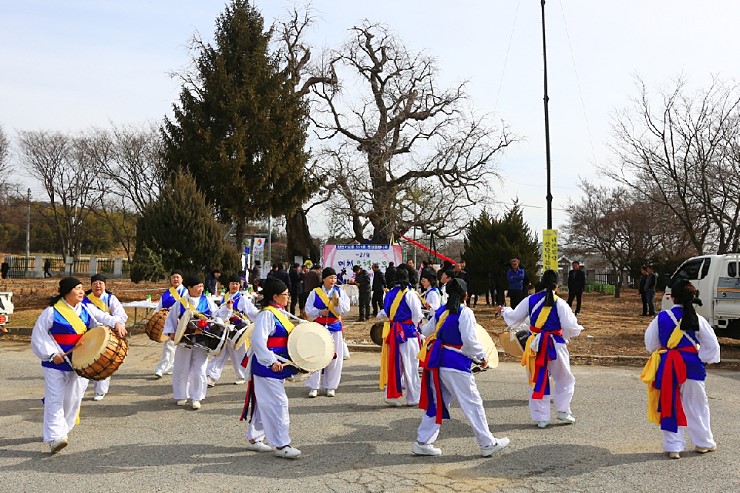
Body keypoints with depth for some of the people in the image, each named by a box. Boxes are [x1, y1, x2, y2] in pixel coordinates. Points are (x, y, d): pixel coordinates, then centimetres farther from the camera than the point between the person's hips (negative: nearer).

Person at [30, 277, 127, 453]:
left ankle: (64, 430, 31)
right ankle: (54, 437, -11)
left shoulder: (86, 309, 3)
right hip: (56, 363, -5)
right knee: (55, 399, -8)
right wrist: (52, 354, -16)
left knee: (73, 398, 13)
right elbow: (39, 335, -7)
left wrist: (116, 323, -31)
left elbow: (102, 317, -9)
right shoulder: (52, 312, -10)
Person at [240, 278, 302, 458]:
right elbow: (258, 340, -26)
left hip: (277, 366, 10)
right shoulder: (266, 314, -16)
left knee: (264, 404, 17)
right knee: (278, 403, -8)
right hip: (267, 367, -10)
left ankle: (254, 439, 27)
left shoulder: (279, 313, 14)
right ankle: (281, 445, -3)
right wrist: (271, 361, -32)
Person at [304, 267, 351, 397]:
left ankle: (331, 386, 13)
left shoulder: (340, 292, 3)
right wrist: (320, 312, -16)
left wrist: (337, 300, -21)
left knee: (334, 358, 2)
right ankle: (314, 386, 7)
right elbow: (308, 311, 1)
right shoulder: (314, 293, 2)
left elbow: (346, 310, -5)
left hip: (335, 328, 1)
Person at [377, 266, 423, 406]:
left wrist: (380, 315, 30)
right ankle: (413, 398, 11)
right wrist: (415, 326, 7)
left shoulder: (390, 293, 4)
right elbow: (417, 315, -11)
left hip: (392, 331, 5)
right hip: (408, 332, -4)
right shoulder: (410, 294, -10)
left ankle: (391, 395, 13)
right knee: (410, 365, 4)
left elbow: (385, 313, 8)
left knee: (393, 363, 10)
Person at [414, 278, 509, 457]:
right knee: (472, 403, 2)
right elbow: (469, 340, -17)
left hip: (438, 361, 7)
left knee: (436, 403, 15)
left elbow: (426, 331, 18)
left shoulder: (441, 311, 9)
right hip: (456, 364, -7)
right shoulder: (465, 313, -11)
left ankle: (422, 442, 16)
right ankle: (488, 443, 11)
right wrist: (482, 356, -4)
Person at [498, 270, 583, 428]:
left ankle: (541, 418, 14)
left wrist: (504, 310, 26)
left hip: (535, 345, 3)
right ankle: (563, 412, 16)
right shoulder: (559, 303, -12)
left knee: (537, 381, 12)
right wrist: (578, 329, 11)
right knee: (564, 380, 18)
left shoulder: (530, 300, -3)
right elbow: (570, 327, -11)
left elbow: (513, 317, 6)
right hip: (555, 345, -3)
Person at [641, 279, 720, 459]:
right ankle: (704, 443, 31)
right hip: (692, 366, 0)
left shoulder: (662, 317, -7)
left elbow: (650, 342, 2)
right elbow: (712, 345, -3)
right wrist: (702, 359, 10)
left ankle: (673, 446, 13)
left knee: (669, 405, 9)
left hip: (667, 366, 0)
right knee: (696, 406, 16)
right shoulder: (697, 320, -8)